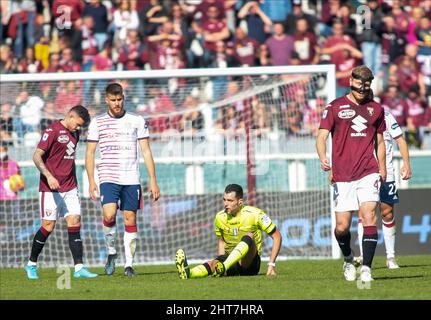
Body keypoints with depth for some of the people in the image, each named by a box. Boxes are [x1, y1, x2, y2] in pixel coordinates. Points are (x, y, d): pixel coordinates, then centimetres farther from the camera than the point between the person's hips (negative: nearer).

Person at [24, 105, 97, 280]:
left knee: (75, 224, -2)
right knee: (48, 226, -4)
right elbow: (37, 156, -17)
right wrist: (49, 176, -29)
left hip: (70, 188, 7)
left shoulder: (74, 133, 14)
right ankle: (31, 264, 13)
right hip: (50, 189, -7)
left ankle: (79, 268, -4)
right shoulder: (52, 131, -11)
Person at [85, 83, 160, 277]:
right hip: (109, 178, -1)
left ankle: (129, 264, 7)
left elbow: (146, 151, 8)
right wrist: (91, 181, -1)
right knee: (109, 215, -20)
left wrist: (153, 181, 2)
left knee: (130, 219, -1)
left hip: (132, 179, 1)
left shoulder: (137, 121, 6)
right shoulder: (97, 123, 6)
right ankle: (111, 252, 3)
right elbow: (89, 153, 8)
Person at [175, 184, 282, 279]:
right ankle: (188, 273, -65)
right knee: (213, 264, -31)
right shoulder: (220, 217, 5)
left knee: (248, 236, -33)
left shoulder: (255, 214, -7)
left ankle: (223, 267, -53)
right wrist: (220, 260, 6)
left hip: (250, 262, -3)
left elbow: (277, 236, -2)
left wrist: (271, 265, -8)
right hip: (230, 261, 3)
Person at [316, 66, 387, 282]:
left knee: (369, 216, -17)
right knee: (342, 227, -2)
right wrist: (323, 158, -20)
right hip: (342, 175, -1)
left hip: (368, 172, 1)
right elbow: (321, 136, -1)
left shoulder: (376, 109, 13)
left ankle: (366, 268, -15)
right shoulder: (335, 107, 4)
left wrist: (382, 168, 15)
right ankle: (348, 259, 27)